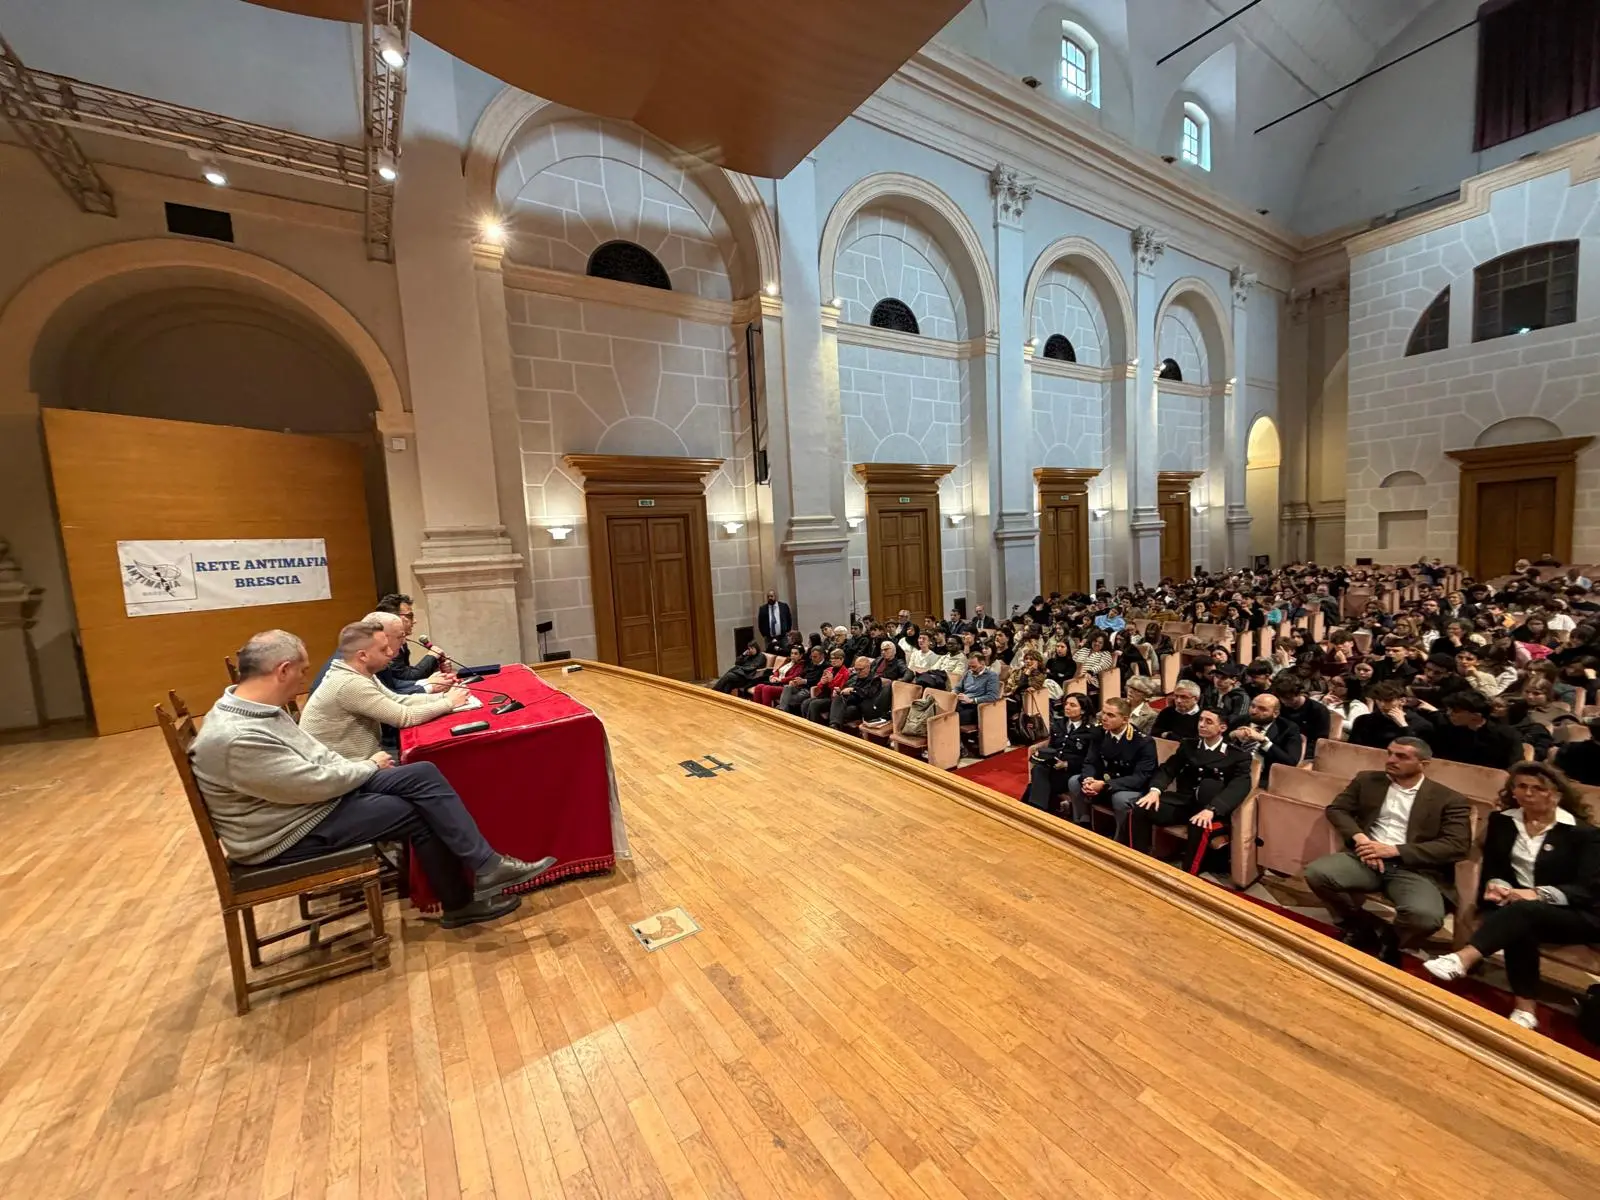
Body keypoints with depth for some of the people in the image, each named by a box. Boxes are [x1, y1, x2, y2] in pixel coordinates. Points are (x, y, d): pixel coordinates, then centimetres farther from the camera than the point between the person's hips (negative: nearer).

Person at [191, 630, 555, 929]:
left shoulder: (255, 707, 4)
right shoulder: (236, 738, -29)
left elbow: (313, 757, 12)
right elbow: (314, 783, -24)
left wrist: (361, 767, -2)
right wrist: (370, 766, -7)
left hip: (317, 795, 9)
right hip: (289, 836, -9)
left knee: (423, 774, -8)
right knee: (415, 812, -13)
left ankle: (486, 866, -4)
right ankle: (461, 904, 3)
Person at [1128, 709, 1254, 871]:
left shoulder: (1238, 755, -2)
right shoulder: (1188, 745, 11)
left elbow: (1240, 787, -18)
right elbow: (1167, 769, 7)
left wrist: (1211, 810, -35)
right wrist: (1155, 789, -16)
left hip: (1212, 811, -4)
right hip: (1183, 803, 4)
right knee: (1140, 808, -22)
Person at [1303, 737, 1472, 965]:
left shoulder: (1450, 800, 6)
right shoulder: (1367, 780, 14)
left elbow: (1457, 846, -4)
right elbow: (1336, 809, 10)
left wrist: (1394, 850, -14)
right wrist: (1359, 837, -10)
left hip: (1414, 868, -2)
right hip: (1367, 857, 2)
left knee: (1425, 916, -34)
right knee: (1316, 872, -26)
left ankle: (1387, 944, 4)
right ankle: (1366, 928, 2)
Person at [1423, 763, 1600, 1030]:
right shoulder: (1502, 821, 9)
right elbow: (1492, 867, 10)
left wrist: (1538, 894, -27)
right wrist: (1495, 885, -14)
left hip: (1574, 916, -3)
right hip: (1515, 906, 3)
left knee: (1524, 912, -37)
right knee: (1519, 926, -34)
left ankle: (1461, 960, -55)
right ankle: (1524, 1008, -33)